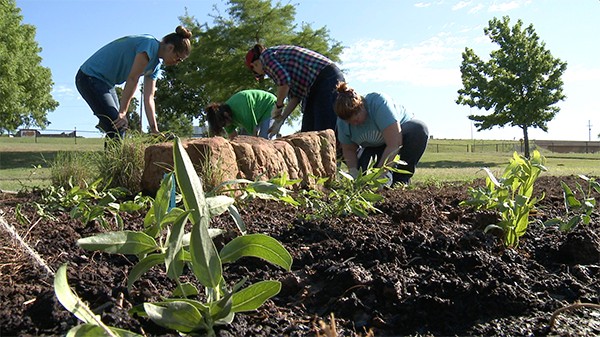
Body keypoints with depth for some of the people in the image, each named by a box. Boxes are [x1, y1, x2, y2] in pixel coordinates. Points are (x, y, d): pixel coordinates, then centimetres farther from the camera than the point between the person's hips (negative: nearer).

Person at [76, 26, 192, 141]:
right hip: (90, 78, -9)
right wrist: (122, 112, -20)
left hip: (105, 82, 9)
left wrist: (154, 130, -5)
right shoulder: (150, 44, -19)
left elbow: (148, 98, 2)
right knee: (116, 126, -15)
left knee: (120, 126, 8)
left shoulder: (155, 65, 8)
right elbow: (132, 80, -22)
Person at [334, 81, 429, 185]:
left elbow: (394, 144, -41)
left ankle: (401, 180, -27)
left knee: (419, 129, -37)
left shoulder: (379, 103, -37)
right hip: (374, 146, 3)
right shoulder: (342, 121, -20)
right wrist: (354, 173, -25)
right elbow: (349, 150, -9)